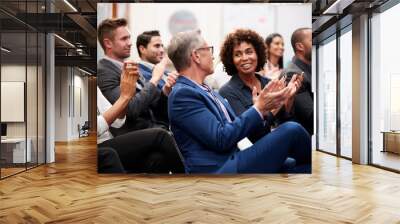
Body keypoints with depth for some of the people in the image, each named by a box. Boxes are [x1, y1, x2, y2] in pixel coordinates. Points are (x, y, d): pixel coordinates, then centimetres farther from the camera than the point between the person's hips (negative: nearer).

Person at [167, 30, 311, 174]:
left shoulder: (207, 91, 16)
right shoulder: (182, 94, -12)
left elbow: (237, 127, 15)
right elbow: (221, 139, -18)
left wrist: (260, 109, 0)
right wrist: (258, 108, -12)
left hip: (232, 161, 9)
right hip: (218, 170, -8)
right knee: (291, 130, -10)